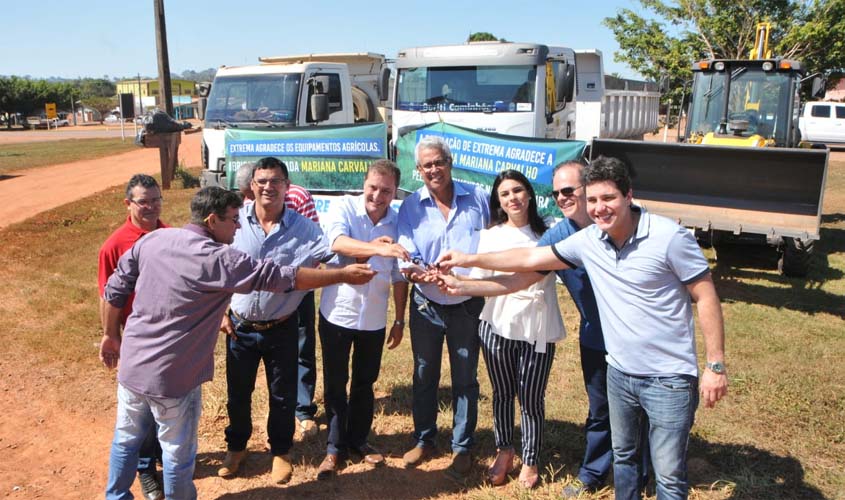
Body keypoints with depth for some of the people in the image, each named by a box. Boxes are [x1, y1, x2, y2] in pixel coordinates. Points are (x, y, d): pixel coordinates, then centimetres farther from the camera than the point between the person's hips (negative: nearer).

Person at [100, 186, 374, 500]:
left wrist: (111, 335, 21)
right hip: (172, 376, -7)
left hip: (131, 365, 7)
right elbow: (280, 277, -18)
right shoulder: (219, 259, -19)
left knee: (126, 438, 25)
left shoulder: (152, 239, 0)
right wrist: (344, 274, -12)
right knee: (178, 453, 14)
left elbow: (114, 289, 7)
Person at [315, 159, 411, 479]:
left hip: (374, 318, 2)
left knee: (364, 383, 17)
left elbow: (399, 276, 2)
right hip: (337, 314, -2)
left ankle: (358, 441, 35)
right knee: (335, 383, 10)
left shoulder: (398, 221, -4)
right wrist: (378, 248, -49)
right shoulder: (343, 207, -11)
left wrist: (400, 321, 5)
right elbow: (338, 243, -32)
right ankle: (335, 447, 25)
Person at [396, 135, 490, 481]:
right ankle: (423, 440, 34)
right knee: (424, 375, 15)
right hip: (426, 305, 1)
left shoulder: (477, 198, -3)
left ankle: (462, 448, 26)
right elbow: (405, 252, -11)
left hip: (468, 305, -1)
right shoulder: (411, 206, -3)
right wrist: (414, 271, -33)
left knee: (465, 378, 9)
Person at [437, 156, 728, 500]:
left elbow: (706, 298, -11)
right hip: (619, 373, 6)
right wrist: (469, 259, 5)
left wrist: (716, 365, -11)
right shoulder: (588, 241, -2)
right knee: (623, 457, 23)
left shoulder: (669, 237, -17)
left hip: (669, 379, -5)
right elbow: (530, 258, 5)